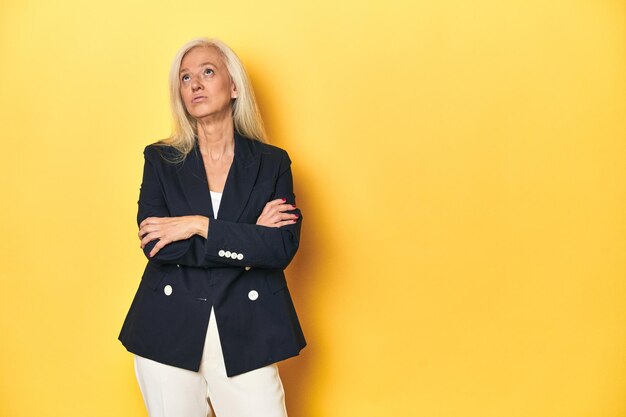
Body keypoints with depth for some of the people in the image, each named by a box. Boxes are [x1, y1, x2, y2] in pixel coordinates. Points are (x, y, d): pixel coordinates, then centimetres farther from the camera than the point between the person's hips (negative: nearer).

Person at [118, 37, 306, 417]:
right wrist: (247, 239, -11)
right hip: (170, 331, 1)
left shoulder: (272, 162, 4)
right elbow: (154, 245, -7)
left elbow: (283, 247, -9)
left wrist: (197, 225, -14)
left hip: (245, 334, 0)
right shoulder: (160, 159, 5)